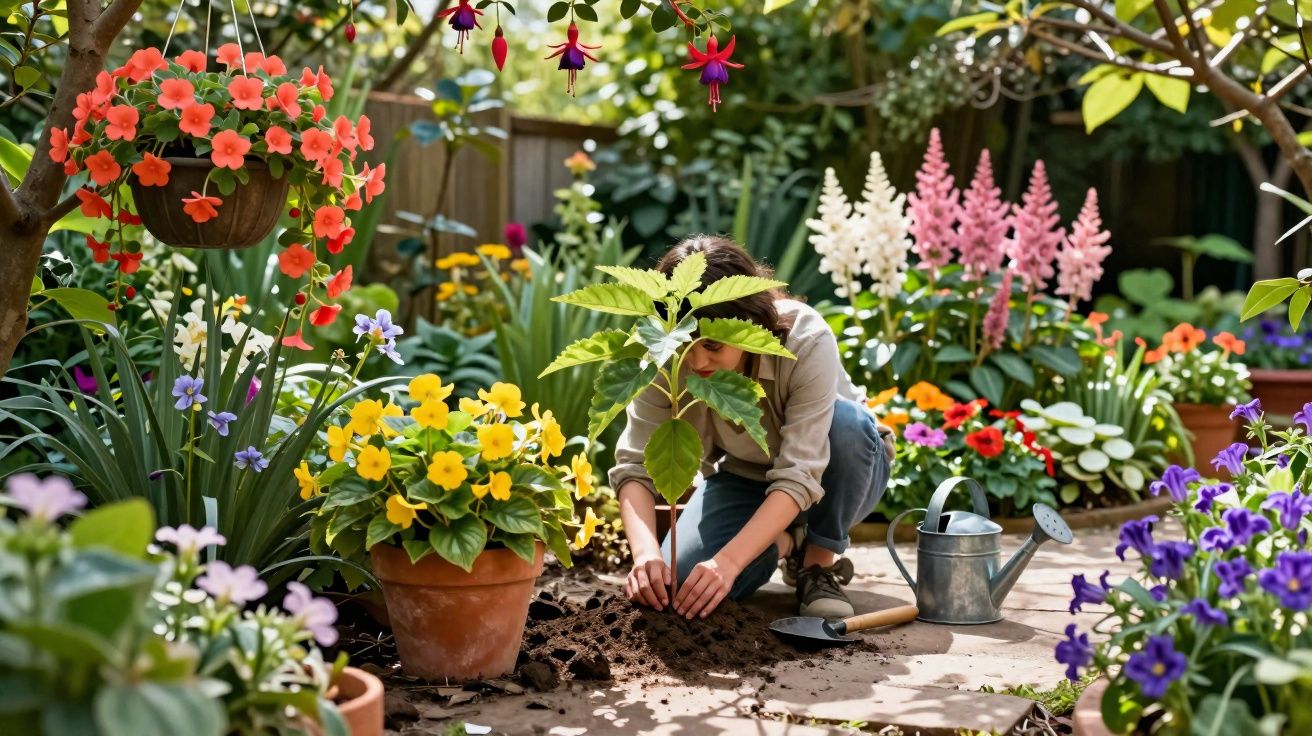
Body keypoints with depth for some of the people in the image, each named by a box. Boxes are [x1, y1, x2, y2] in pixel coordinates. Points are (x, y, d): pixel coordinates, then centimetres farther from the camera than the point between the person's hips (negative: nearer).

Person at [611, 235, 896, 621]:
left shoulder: (807, 342, -35)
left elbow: (799, 476, -38)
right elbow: (634, 463, -27)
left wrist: (729, 560, -49)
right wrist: (646, 552, -46)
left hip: (841, 469, -2)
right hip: (744, 475, 2)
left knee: (845, 420, -37)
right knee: (679, 580, -25)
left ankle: (820, 562, -11)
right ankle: (785, 541, 7)